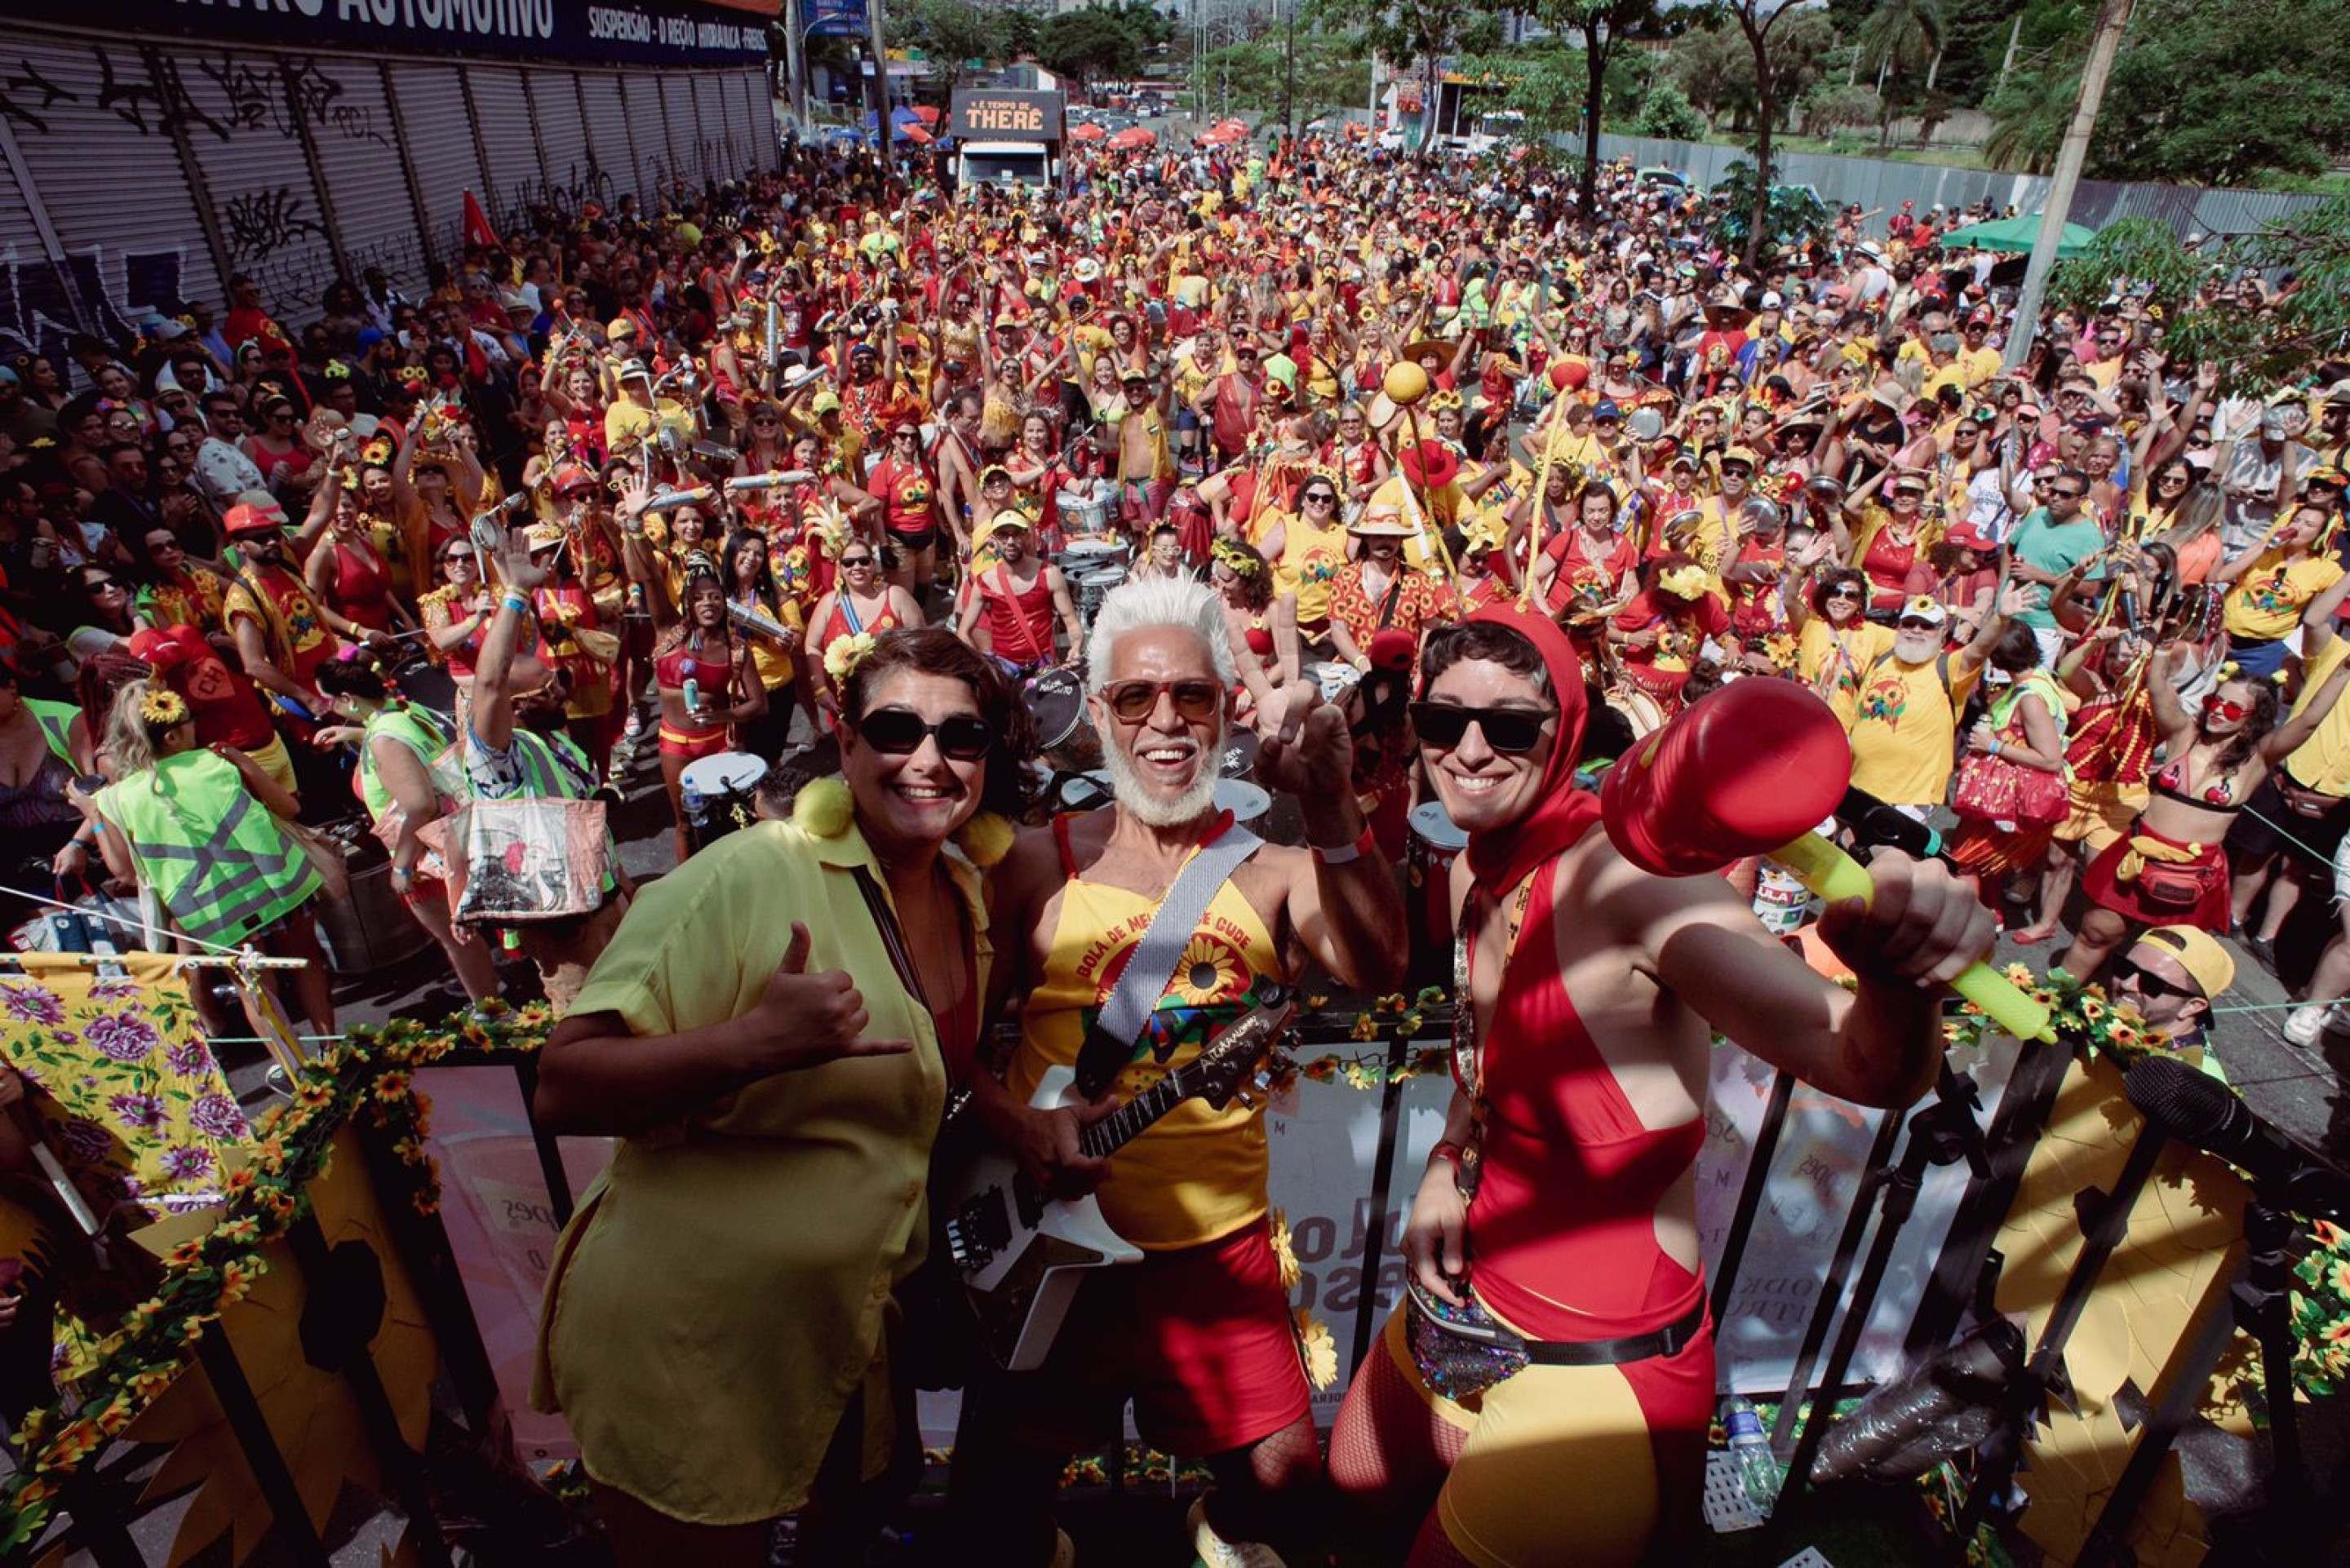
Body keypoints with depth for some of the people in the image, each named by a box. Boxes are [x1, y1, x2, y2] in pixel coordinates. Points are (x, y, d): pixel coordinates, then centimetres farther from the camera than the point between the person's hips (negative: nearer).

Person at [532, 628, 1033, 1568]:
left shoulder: (967, 897, 1)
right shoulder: (752, 877, -23)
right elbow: (562, 1091, -24)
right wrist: (753, 1042, -38)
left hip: (842, 1328, 7)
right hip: (678, 1342, -7)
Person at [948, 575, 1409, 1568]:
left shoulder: (1269, 863, -2)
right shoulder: (1041, 864, -1)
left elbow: (1377, 972, -19)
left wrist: (1332, 814, -31)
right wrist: (1015, 1122, -16)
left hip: (1219, 1238, 0)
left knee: (1284, 1472, 6)